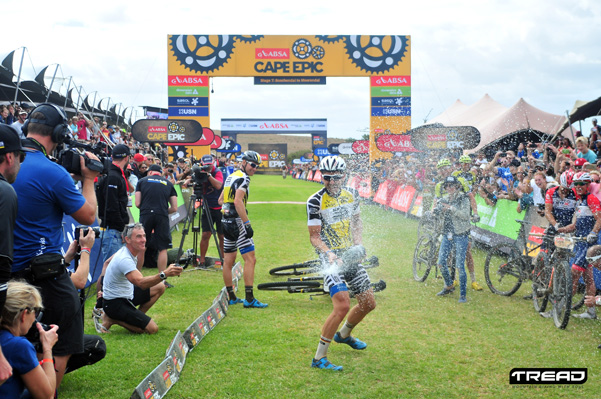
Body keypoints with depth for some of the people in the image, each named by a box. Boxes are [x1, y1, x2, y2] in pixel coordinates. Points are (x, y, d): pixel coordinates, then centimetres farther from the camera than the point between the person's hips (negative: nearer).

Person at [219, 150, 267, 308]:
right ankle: (249, 298, -14)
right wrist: (247, 224, -23)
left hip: (226, 221, 10)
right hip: (237, 221, -10)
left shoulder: (230, 176, 18)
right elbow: (238, 201, -23)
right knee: (250, 259, -10)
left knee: (228, 260, 13)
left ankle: (231, 297, 21)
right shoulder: (243, 178, -11)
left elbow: (221, 200, 24)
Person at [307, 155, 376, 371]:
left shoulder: (351, 195, 4)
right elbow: (314, 236, -10)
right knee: (342, 306, -22)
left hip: (351, 256, 7)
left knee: (368, 303, 12)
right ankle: (319, 358, -13)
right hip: (331, 257, -7)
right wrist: (329, 253, -26)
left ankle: (344, 335, 41)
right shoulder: (315, 201, -12)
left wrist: (358, 245, 1)